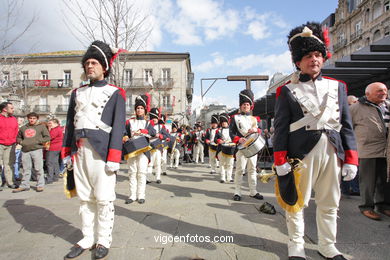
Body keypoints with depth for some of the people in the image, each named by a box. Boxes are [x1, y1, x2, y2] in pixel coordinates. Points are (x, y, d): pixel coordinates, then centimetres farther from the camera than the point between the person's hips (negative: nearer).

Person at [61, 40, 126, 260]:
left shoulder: (115, 93, 2)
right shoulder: (77, 93, 18)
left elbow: (118, 126, -6)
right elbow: (70, 123, 19)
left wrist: (114, 158, -13)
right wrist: (66, 151, 13)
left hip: (101, 151, -5)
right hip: (79, 151, 5)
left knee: (103, 198, 1)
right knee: (85, 197, 12)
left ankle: (104, 240, 17)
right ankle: (88, 238, 25)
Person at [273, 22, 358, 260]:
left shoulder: (337, 86, 12)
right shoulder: (288, 90, 0)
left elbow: (346, 125, 10)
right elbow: (281, 127, -4)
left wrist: (351, 159, 5)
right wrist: (281, 161, -9)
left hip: (332, 151, 4)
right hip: (301, 152, -4)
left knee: (330, 203, 14)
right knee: (297, 202, 6)